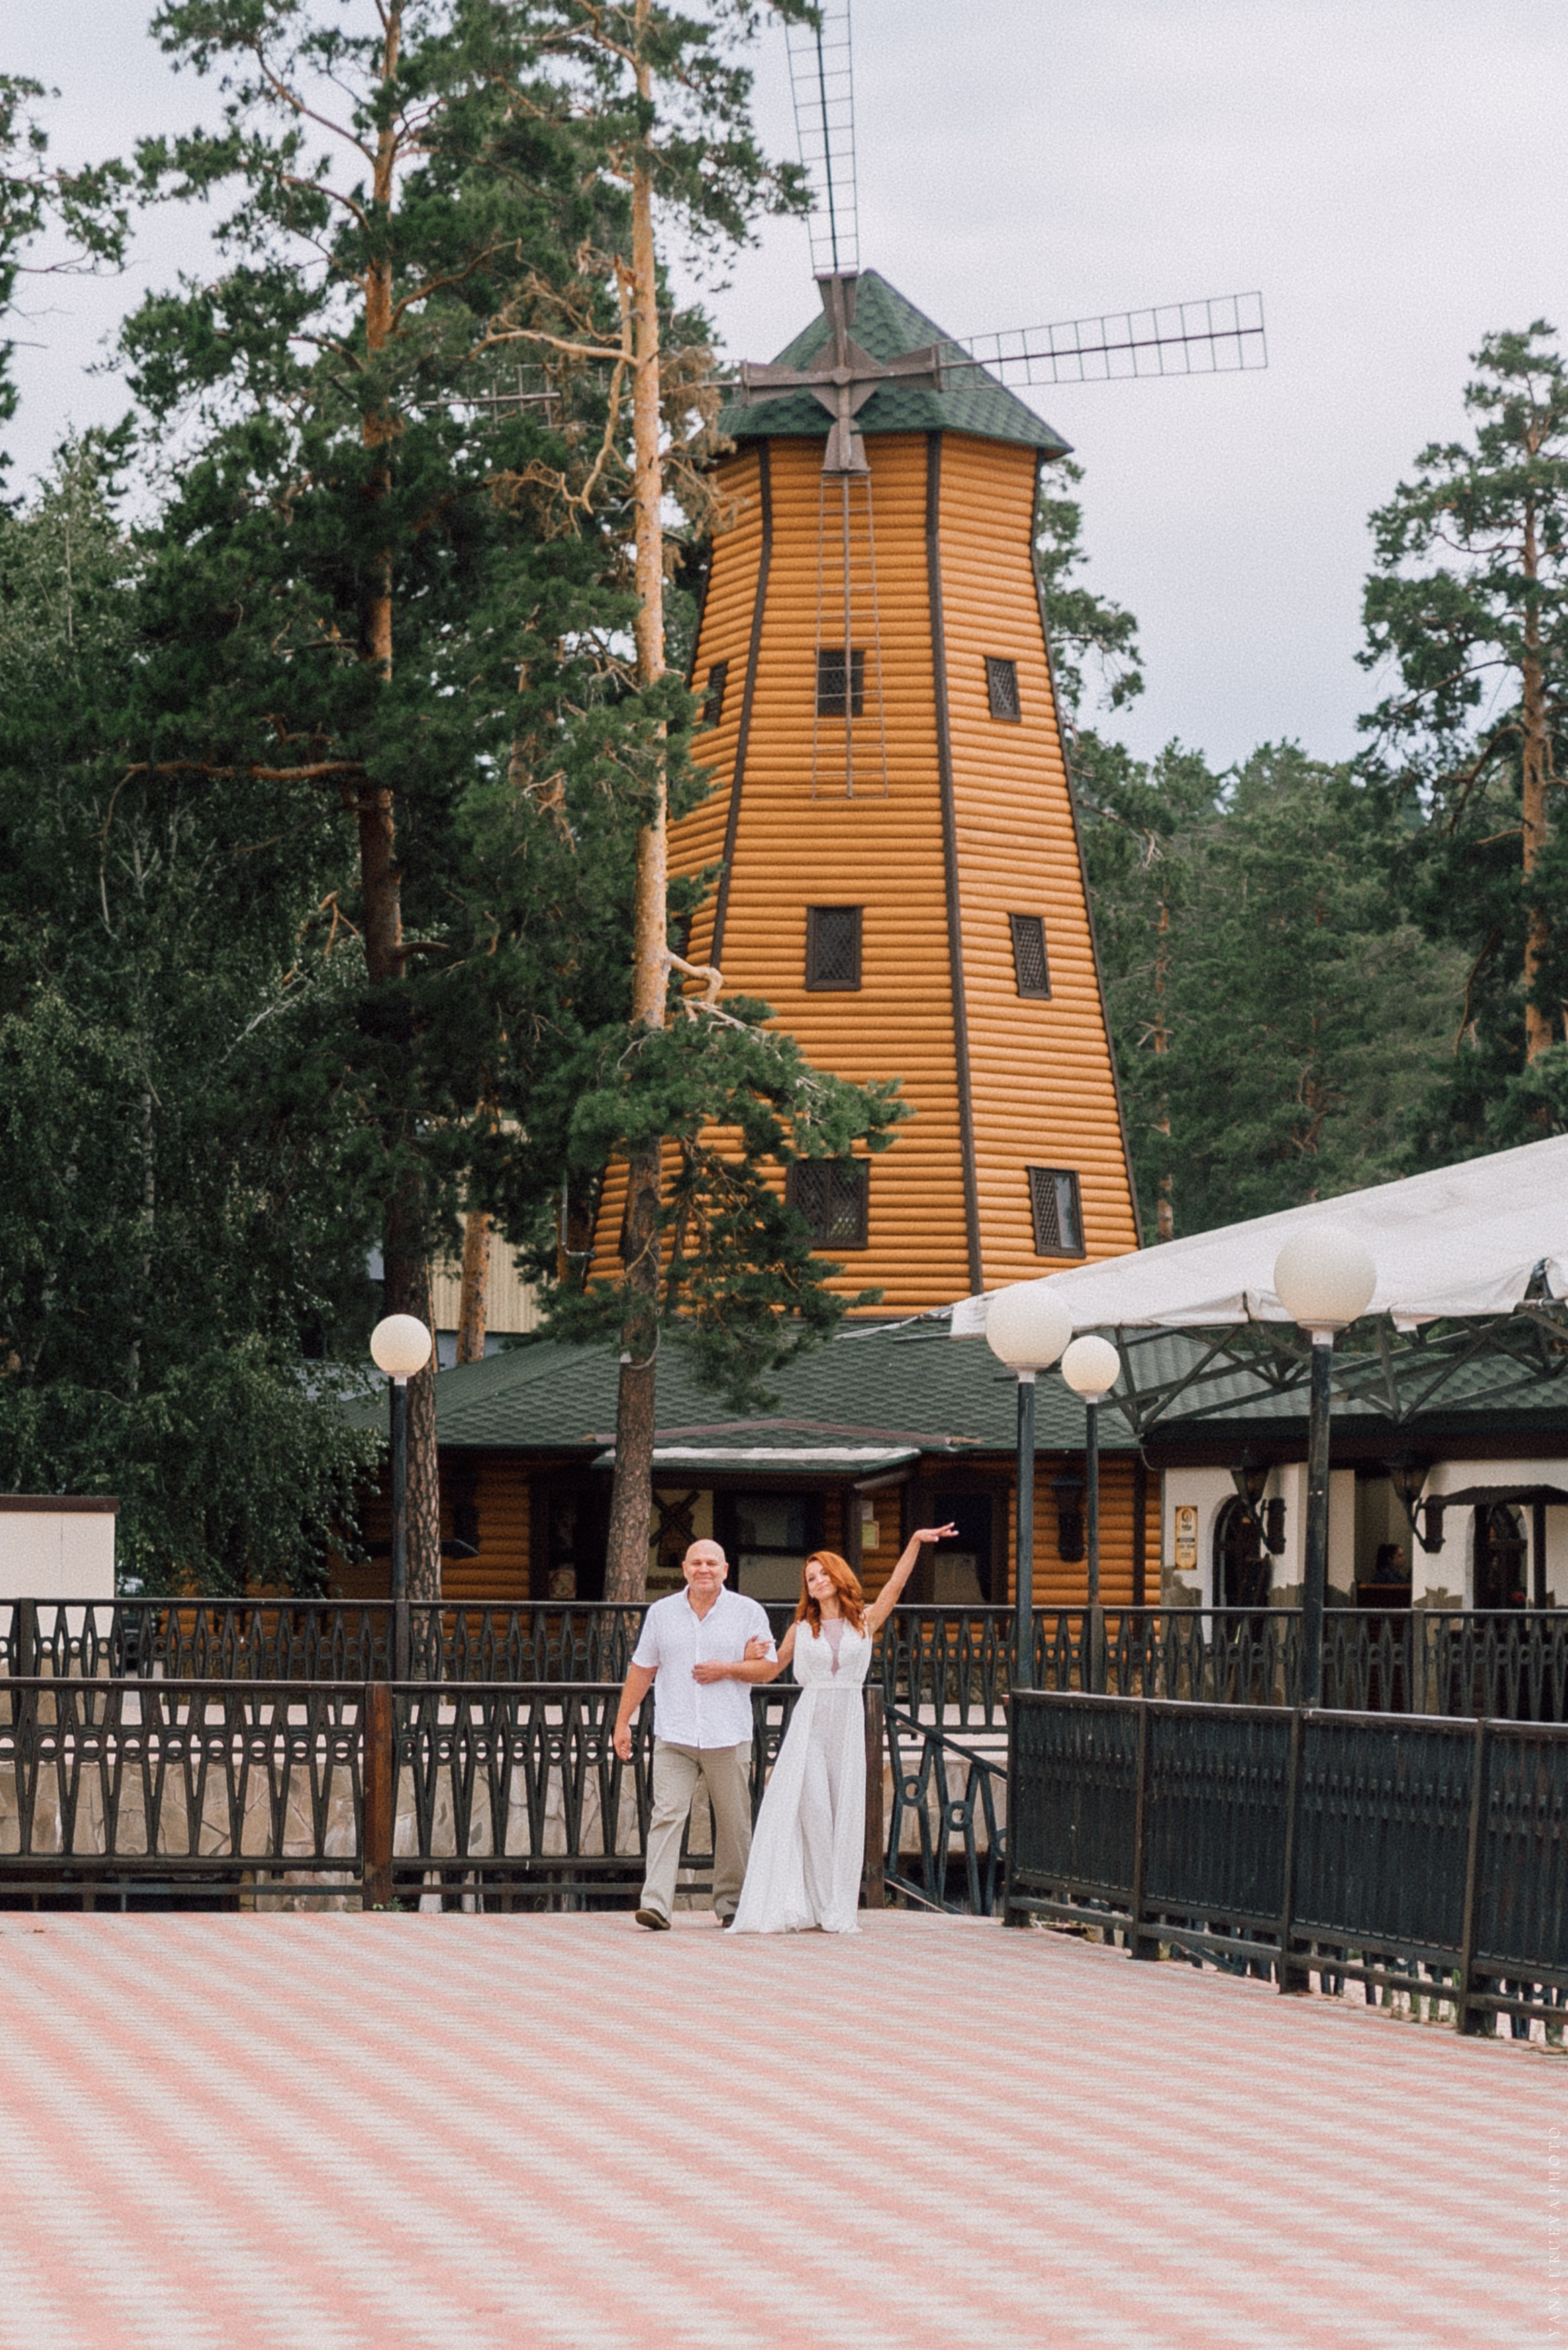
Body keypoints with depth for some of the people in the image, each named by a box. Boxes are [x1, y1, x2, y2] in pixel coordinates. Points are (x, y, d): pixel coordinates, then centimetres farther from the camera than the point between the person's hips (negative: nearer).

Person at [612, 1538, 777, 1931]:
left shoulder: (748, 1612, 5)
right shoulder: (662, 1612, 10)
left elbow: (768, 1667, 4)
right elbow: (641, 1669, 14)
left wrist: (728, 1669, -12)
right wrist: (622, 1721, 11)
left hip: (728, 1737, 0)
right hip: (674, 1736, 0)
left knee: (734, 1822, 5)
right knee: (667, 1814, -12)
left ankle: (731, 1903, 19)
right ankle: (655, 1904, -20)